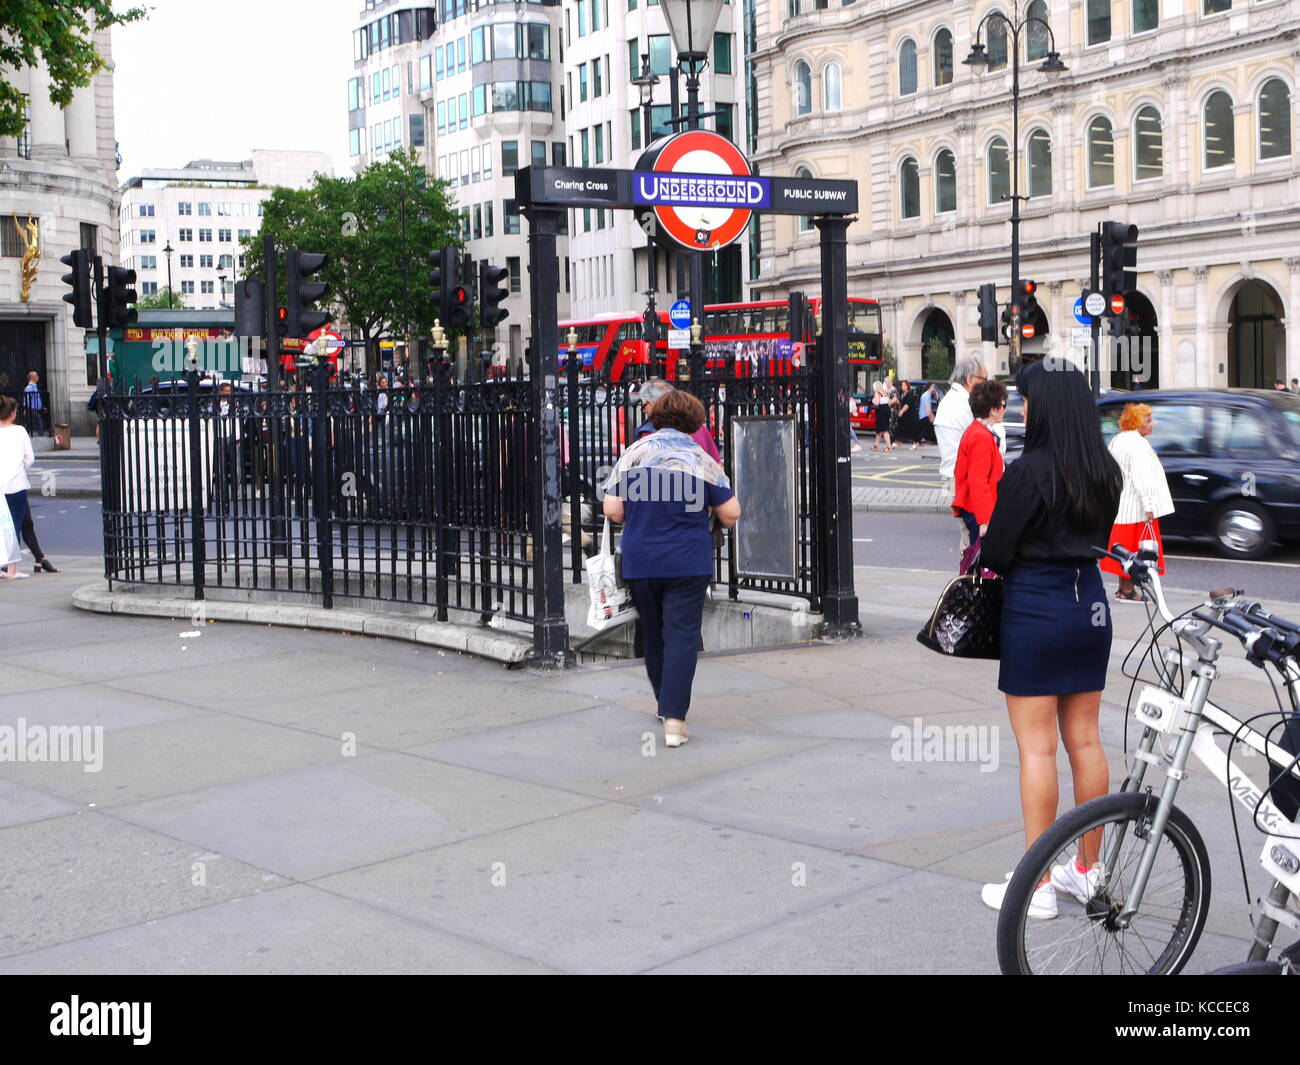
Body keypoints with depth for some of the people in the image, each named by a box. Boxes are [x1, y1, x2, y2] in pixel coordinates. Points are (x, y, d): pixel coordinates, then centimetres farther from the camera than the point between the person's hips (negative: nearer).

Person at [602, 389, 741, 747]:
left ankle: (666, 706, 31)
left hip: (639, 563, 3)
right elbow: (731, 513, -3)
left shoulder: (633, 453, 1)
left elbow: (612, 510, -2)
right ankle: (674, 718, -12)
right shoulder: (700, 459, -4)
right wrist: (707, 511, 19)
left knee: (654, 634, 18)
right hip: (687, 563, -3)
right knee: (682, 635, -3)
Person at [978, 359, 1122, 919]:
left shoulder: (1030, 470, -16)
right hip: (1091, 605, 7)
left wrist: (985, 553, 9)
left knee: (1036, 747, -1)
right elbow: (1098, 539, 14)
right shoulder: (1106, 472, 6)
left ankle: (1038, 885, 4)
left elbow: (996, 553, -11)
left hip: (1036, 609, -7)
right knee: (1085, 740, 13)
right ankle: (1087, 870, 23)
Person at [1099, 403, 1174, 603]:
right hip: (1136, 506, -9)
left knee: (1123, 548, 14)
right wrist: (1148, 507, -22)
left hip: (1120, 504, 9)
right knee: (1134, 548, -3)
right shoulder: (1138, 444, -17)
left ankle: (1122, 589, 20)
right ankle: (1128, 591, 0)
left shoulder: (1117, 440, 13)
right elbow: (1141, 478, -22)